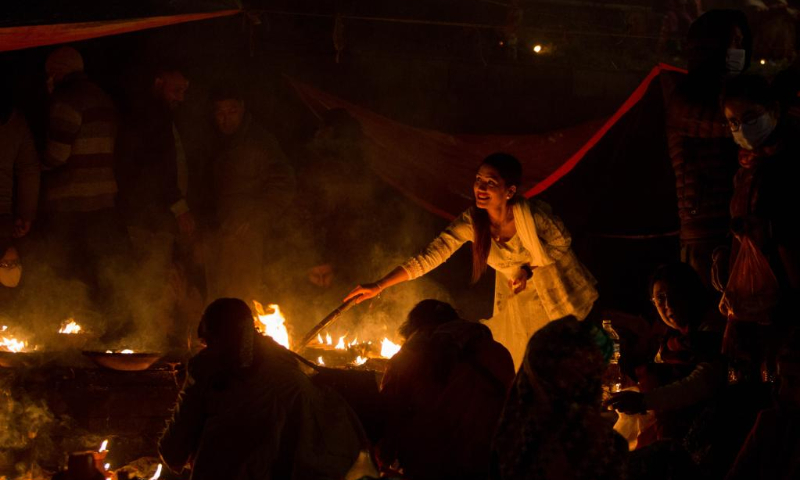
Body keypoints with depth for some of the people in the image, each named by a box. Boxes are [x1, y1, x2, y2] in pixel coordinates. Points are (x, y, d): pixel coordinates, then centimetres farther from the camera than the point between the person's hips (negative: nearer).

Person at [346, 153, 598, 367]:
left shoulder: (532, 214, -33)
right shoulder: (472, 222, -25)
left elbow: (562, 242, -13)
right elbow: (431, 255, -29)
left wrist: (529, 269, -26)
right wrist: (379, 286, -36)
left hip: (553, 289, -3)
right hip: (515, 295, 3)